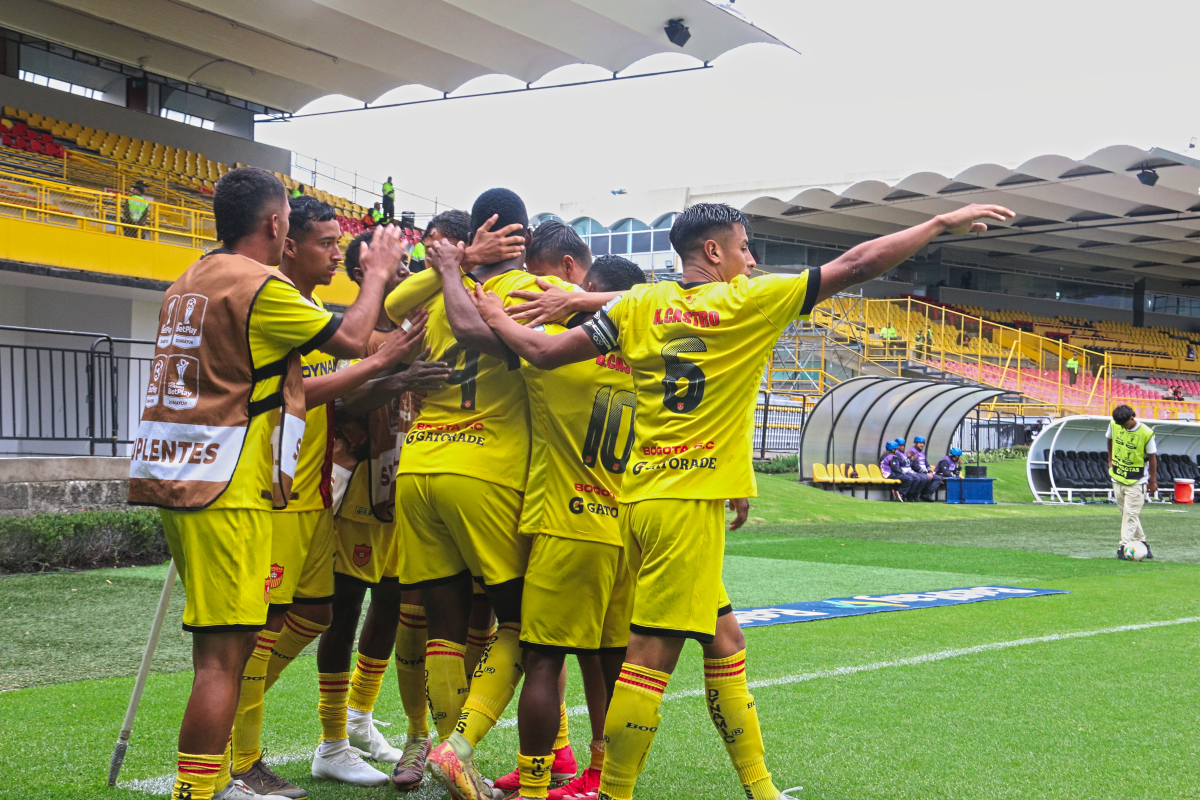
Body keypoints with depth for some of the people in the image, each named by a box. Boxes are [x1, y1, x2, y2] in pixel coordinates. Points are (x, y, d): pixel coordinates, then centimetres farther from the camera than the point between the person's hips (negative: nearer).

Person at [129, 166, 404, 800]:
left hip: (178, 480, 9)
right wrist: (377, 272, 11)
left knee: (226, 643, 17)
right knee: (223, 653, -8)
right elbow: (350, 338, -5)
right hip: (228, 492, -9)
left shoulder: (189, 282, 16)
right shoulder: (260, 286, -12)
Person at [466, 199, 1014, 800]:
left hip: (643, 496, 7)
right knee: (651, 654, -5)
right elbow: (856, 265, -1)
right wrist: (943, 222, 7)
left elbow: (547, 354, 7)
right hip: (689, 501, -7)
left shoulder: (638, 305, 9)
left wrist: (494, 317, 24)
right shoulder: (749, 302, -3)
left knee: (723, 642, 15)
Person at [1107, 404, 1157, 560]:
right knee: (1126, 512, 9)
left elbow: (1152, 457, -8)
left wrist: (1153, 481, -3)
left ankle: (1125, 546, -9)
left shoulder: (1146, 433, -18)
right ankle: (1141, 542, 20)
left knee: (1131, 513, -9)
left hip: (1137, 481, -5)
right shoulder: (1113, 425, -6)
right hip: (1117, 477, 5)